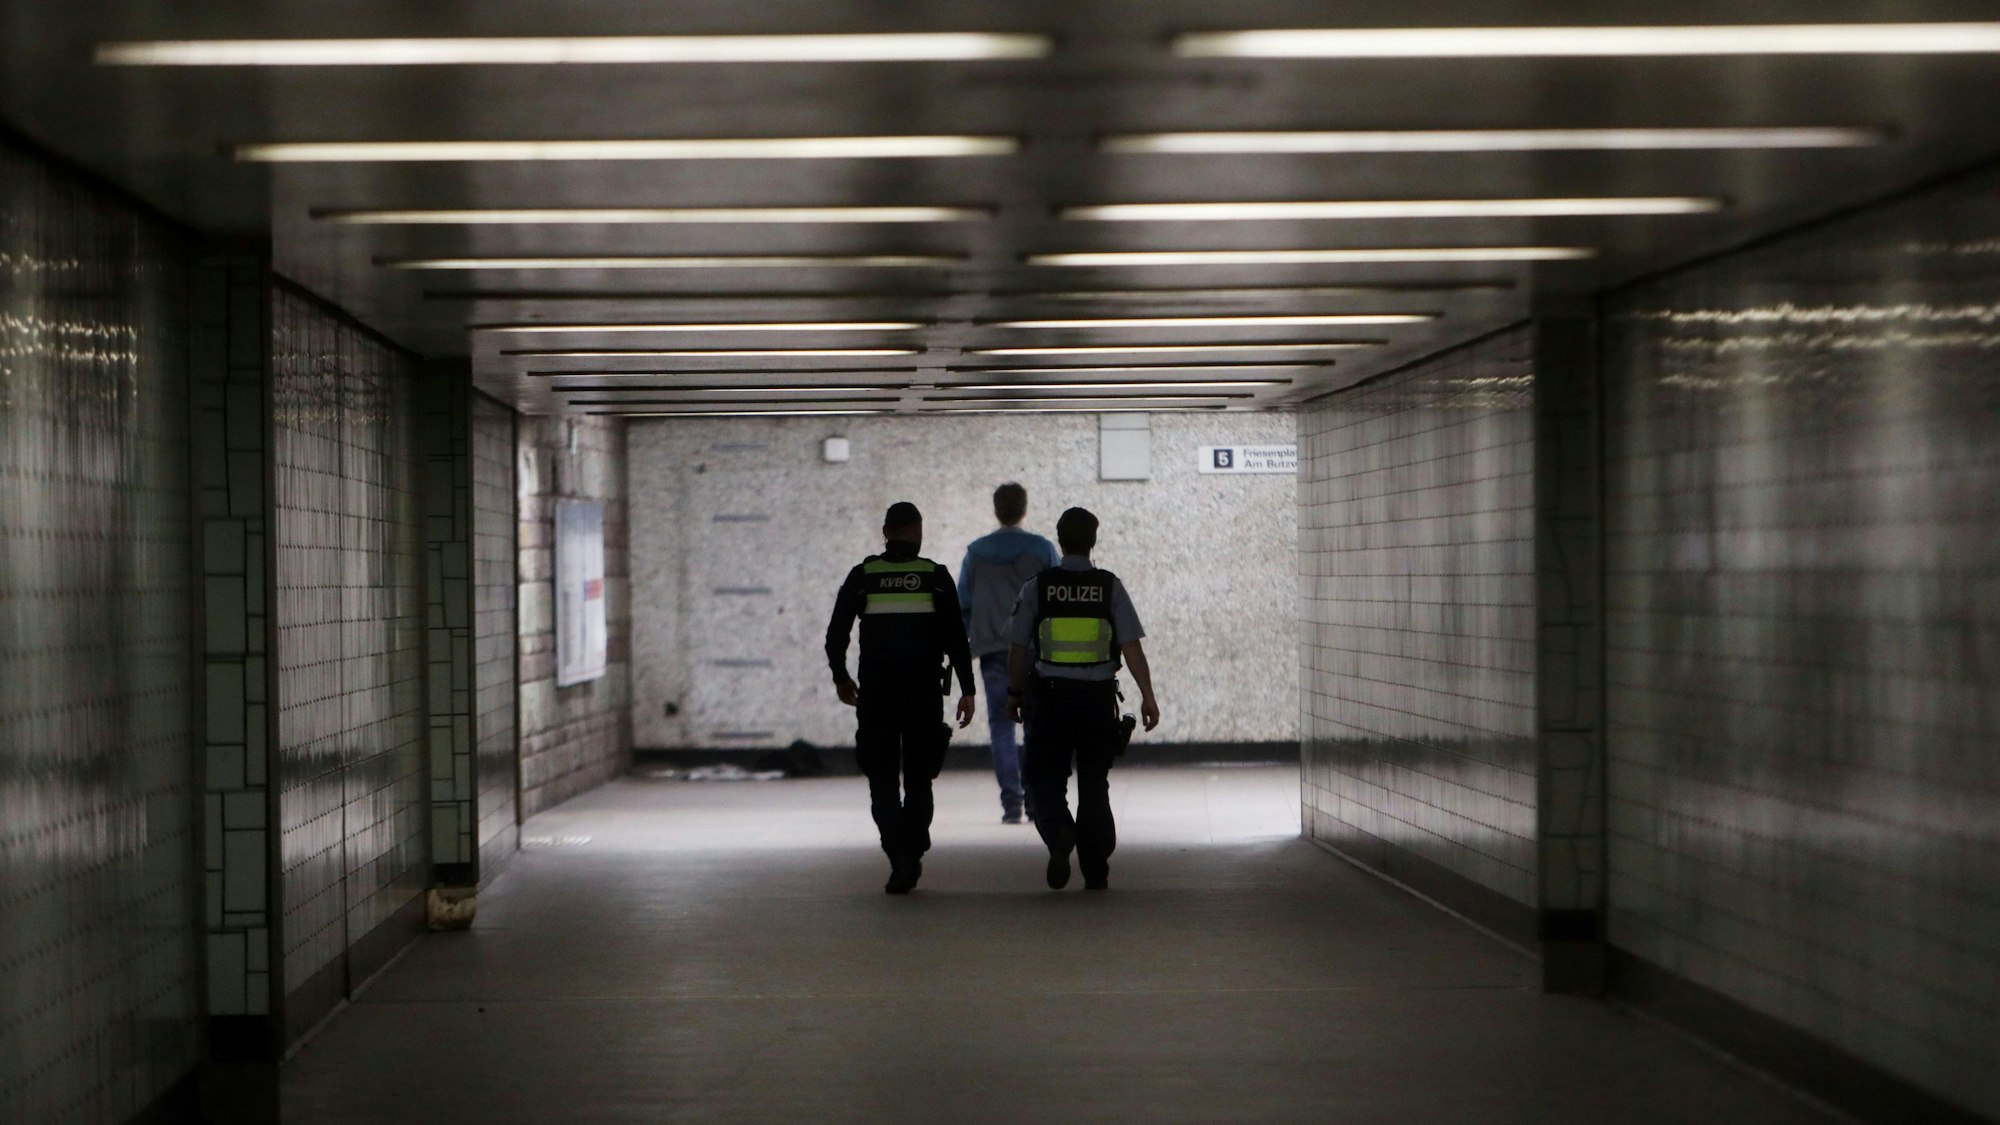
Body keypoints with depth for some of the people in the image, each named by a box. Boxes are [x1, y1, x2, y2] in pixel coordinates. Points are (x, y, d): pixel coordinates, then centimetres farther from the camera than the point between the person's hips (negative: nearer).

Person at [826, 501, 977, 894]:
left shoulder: (862, 576, 2)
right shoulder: (936, 577, 1)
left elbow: (836, 635, 3)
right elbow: (957, 638, -2)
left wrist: (840, 678, 17)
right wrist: (966, 691, 2)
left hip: (875, 692, 0)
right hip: (924, 691, 0)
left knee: (882, 780, 4)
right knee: (919, 779, 14)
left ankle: (900, 856, -13)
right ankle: (911, 857, 12)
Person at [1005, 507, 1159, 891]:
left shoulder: (1037, 586, -2)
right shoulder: (1110, 586, -1)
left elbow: (1017, 648, 1)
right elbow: (1131, 645, -5)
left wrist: (1015, 693, 14)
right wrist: (1148, 696, -2)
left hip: (1049, 695, -1)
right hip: (1098, 698, 1)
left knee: (1045, 776, 9)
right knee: (1094, 782, 11)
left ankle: (1058, 831, -20)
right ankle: (1095, 870, 12)